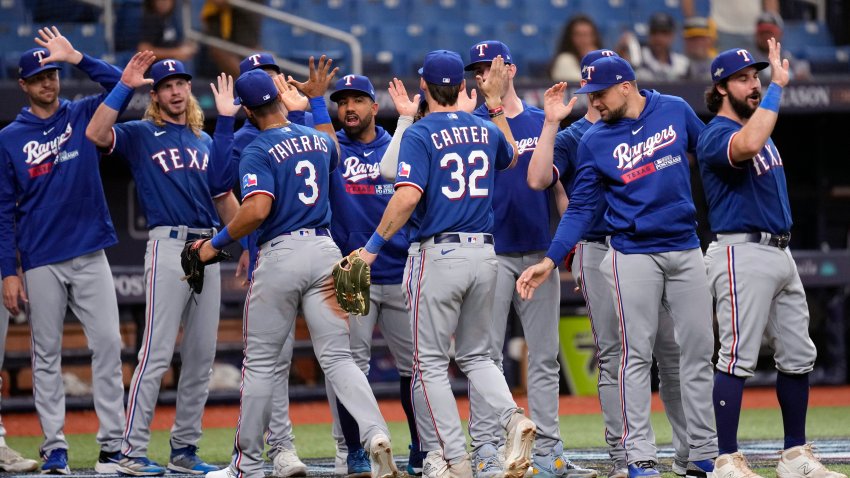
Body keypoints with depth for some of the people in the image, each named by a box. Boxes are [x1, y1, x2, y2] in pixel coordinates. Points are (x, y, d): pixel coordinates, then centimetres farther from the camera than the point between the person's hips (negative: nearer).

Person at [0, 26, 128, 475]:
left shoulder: (83, 115, 8)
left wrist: (77, 57, -16)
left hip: (90, 256, 1)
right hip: (41, 264, -1)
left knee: (108, 344, -5)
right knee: (46, 354, 3)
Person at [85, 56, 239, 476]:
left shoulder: (206, 141, 20)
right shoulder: (141, 135, 3)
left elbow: (223, 196, 19)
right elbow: (95, 134, -14)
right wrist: (125, 85, -17)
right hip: (168, 246, -6)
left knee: (201, 356, 7)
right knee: (157, 353, -11)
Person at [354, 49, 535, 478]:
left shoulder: (420, 134, -8)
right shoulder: (485, 129, 9)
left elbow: (407, 197, -21)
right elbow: (511, 158, 34)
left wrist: (373, 246, -15)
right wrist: (496, 102, 35)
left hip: (442, 253, -5)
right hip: (485, 251, 5)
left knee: (431, 362, 3)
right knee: (474, 355, 18)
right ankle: (513, 419, -9)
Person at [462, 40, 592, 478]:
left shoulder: (542, 122, 11)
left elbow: (556, 184, 13)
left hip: (540, 253, 4)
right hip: (491, 255, -4)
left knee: (544, 356, 6)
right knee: (487, 355, -5)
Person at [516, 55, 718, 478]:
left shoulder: (675, 111, 1)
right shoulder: (594, 141, -2)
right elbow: (580, 208, -2)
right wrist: (550, 261, -11)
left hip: (686, 250, 2)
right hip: (634, 255, -2)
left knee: (698, 352, 4)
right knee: (637, 356, -5)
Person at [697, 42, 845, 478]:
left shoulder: (758, 127, 17)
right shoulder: (716, 135, -13)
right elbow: (746, 147, -36)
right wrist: (777, 86, -30)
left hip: (780, 252, 10)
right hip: (742, 254, -10)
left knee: (798, 357, 11)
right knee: (738, 358, -10)